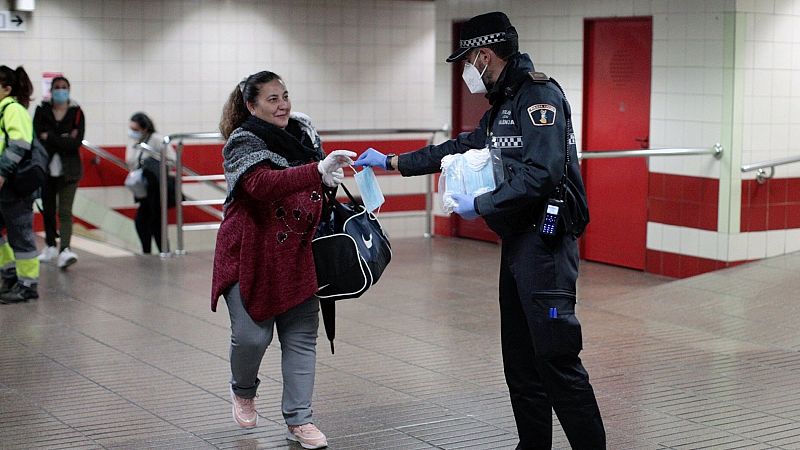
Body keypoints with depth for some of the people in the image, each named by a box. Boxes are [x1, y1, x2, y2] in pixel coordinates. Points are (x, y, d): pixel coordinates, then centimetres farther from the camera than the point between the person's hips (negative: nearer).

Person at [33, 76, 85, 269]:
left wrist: (50, 138, -12)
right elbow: (37, 138, -8)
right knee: (48, 209, 13)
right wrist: (63, 140, -14)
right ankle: (50, 246, 28)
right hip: (46, 168, 2)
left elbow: (76, 142, -11)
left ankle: (65, 250, -20)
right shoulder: (41, 111, 4)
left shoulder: (76, 113, 0)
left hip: (68, 170, -2)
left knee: (65, 211, -10)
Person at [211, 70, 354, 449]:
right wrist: (318, 170, -42)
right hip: (250, 254, -5)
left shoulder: (302, 131, 8)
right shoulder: (243, 143, -11)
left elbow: (314, 184, 27)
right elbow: (263, 184, -33)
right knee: (252, 335, -8)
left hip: (296, 255, 5)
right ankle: (243, 391, 25)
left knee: (301, 336, 3)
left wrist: (329, 180, 6)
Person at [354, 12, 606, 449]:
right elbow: (459, 148, 29)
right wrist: (391, 162, 32)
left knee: (556, 360, -10)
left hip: (545, 245, -10)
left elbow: (540, 174, -23)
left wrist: (480, 206, -13)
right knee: (520, 362, 12)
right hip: (517, 244, 10)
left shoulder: (539, 95, -12)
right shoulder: (502, 105, 18)